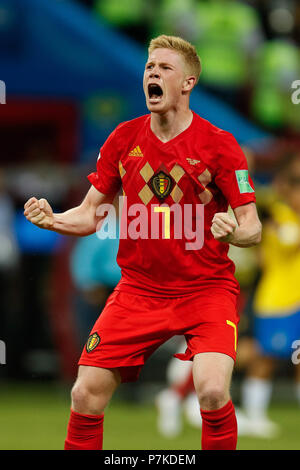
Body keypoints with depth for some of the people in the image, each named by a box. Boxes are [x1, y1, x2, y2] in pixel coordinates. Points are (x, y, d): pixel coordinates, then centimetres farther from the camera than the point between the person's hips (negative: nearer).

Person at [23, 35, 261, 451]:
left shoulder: (218, 144, -8)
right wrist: (52, 219, -10)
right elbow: (91, 214, 10)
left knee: (213, 392, -25)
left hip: (205, 288, -3)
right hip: (139, 288, 4)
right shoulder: (124, 139, 3)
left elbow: (252, 228, -8)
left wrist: (232, 230, -31)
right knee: (86, 396, -5)